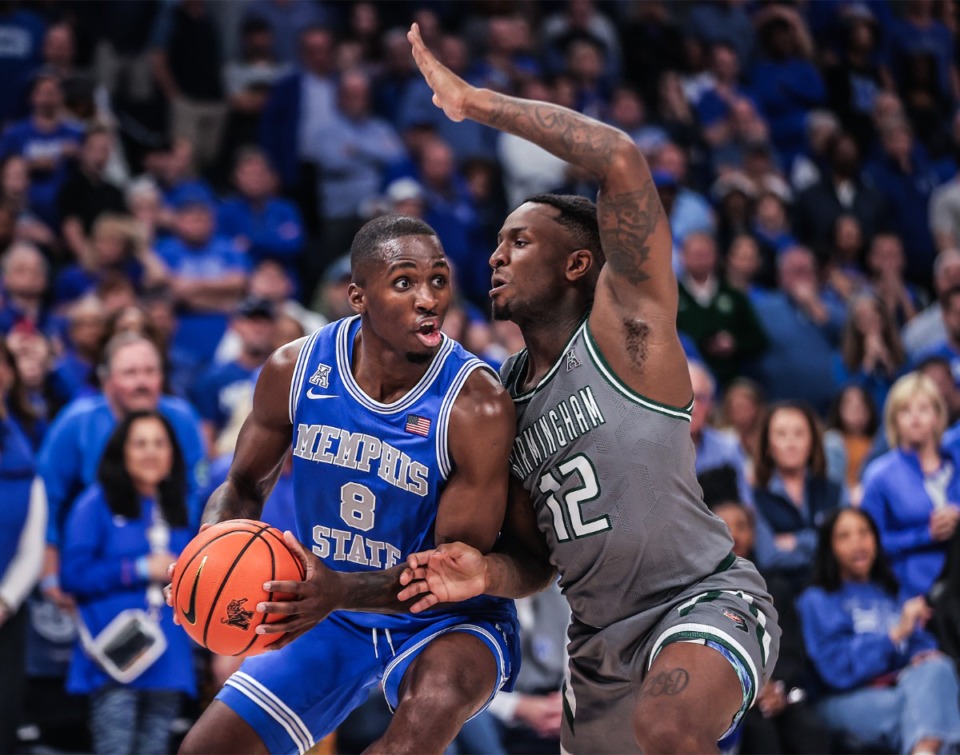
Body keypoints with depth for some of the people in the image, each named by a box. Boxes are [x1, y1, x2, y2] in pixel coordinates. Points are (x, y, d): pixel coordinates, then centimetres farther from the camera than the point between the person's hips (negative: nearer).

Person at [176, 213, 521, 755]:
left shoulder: (478, 406, -25)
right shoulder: (295, 370, -11)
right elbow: (245, 488, 5)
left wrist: (342, 591, -39)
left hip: (446, 624, -5)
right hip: (331, 619, 5)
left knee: (438, 698, -39)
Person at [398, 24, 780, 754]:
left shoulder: (625, 325, -8)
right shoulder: (504, 395, 12)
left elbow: (621, 160, -23)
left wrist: (477, 103, -16)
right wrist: (489, 574, -8)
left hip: (707, 603, -8)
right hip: (599, 640, 8)